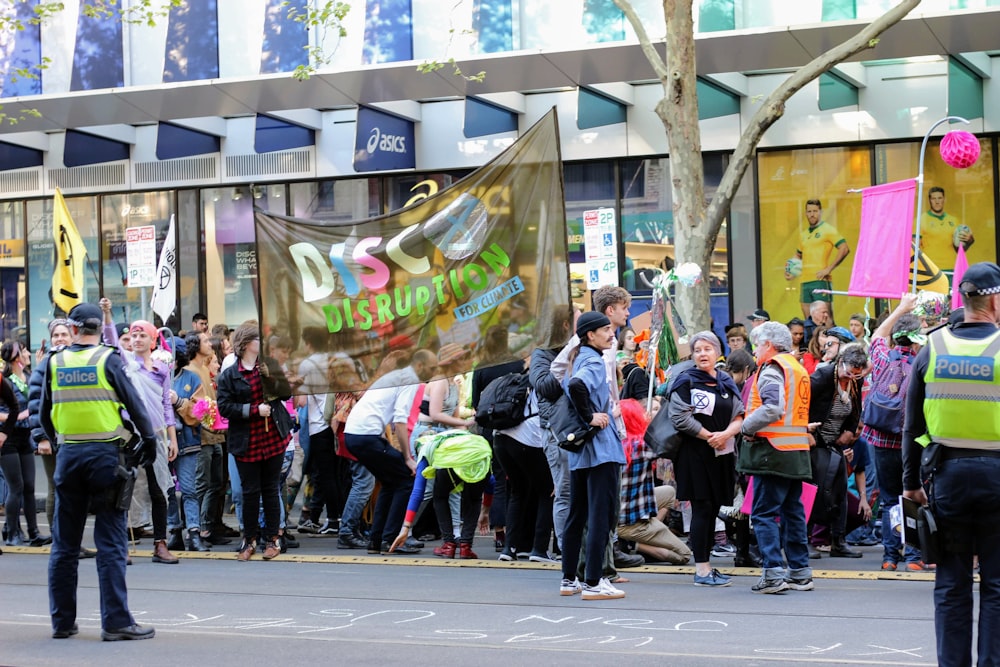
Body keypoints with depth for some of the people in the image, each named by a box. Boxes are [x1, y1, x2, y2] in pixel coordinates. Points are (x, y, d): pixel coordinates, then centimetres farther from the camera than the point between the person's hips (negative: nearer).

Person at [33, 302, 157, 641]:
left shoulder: (54, 362, 5)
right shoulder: (107, 359, -5)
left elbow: (43, 414, 10)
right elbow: (133, 403, -5)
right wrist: (148, 440, 9)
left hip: (68, 454, 3)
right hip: (105, 453, -3)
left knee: (64, 543, 11)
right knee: (111, 542, -2)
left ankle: (62, 621, 15)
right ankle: (116, 621, -5)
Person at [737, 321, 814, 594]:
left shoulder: (772, 367, -10)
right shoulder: (799, 368, 19)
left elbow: (773, 407, -23)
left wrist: (748, 427, -11)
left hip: (773, 449, -9)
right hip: (797, 450, 9)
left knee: (764, 513, -6)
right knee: (792, 512, 13)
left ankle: (774, 573, -11)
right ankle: (800, 572, 15)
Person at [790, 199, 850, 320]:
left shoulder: (828, 230, -1)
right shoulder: (804, 234, 20)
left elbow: (845, 249, -11)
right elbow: (798, 255, 33)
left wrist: (829, 269, -16)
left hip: (821, 281, -7)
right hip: (805, 282, 7)